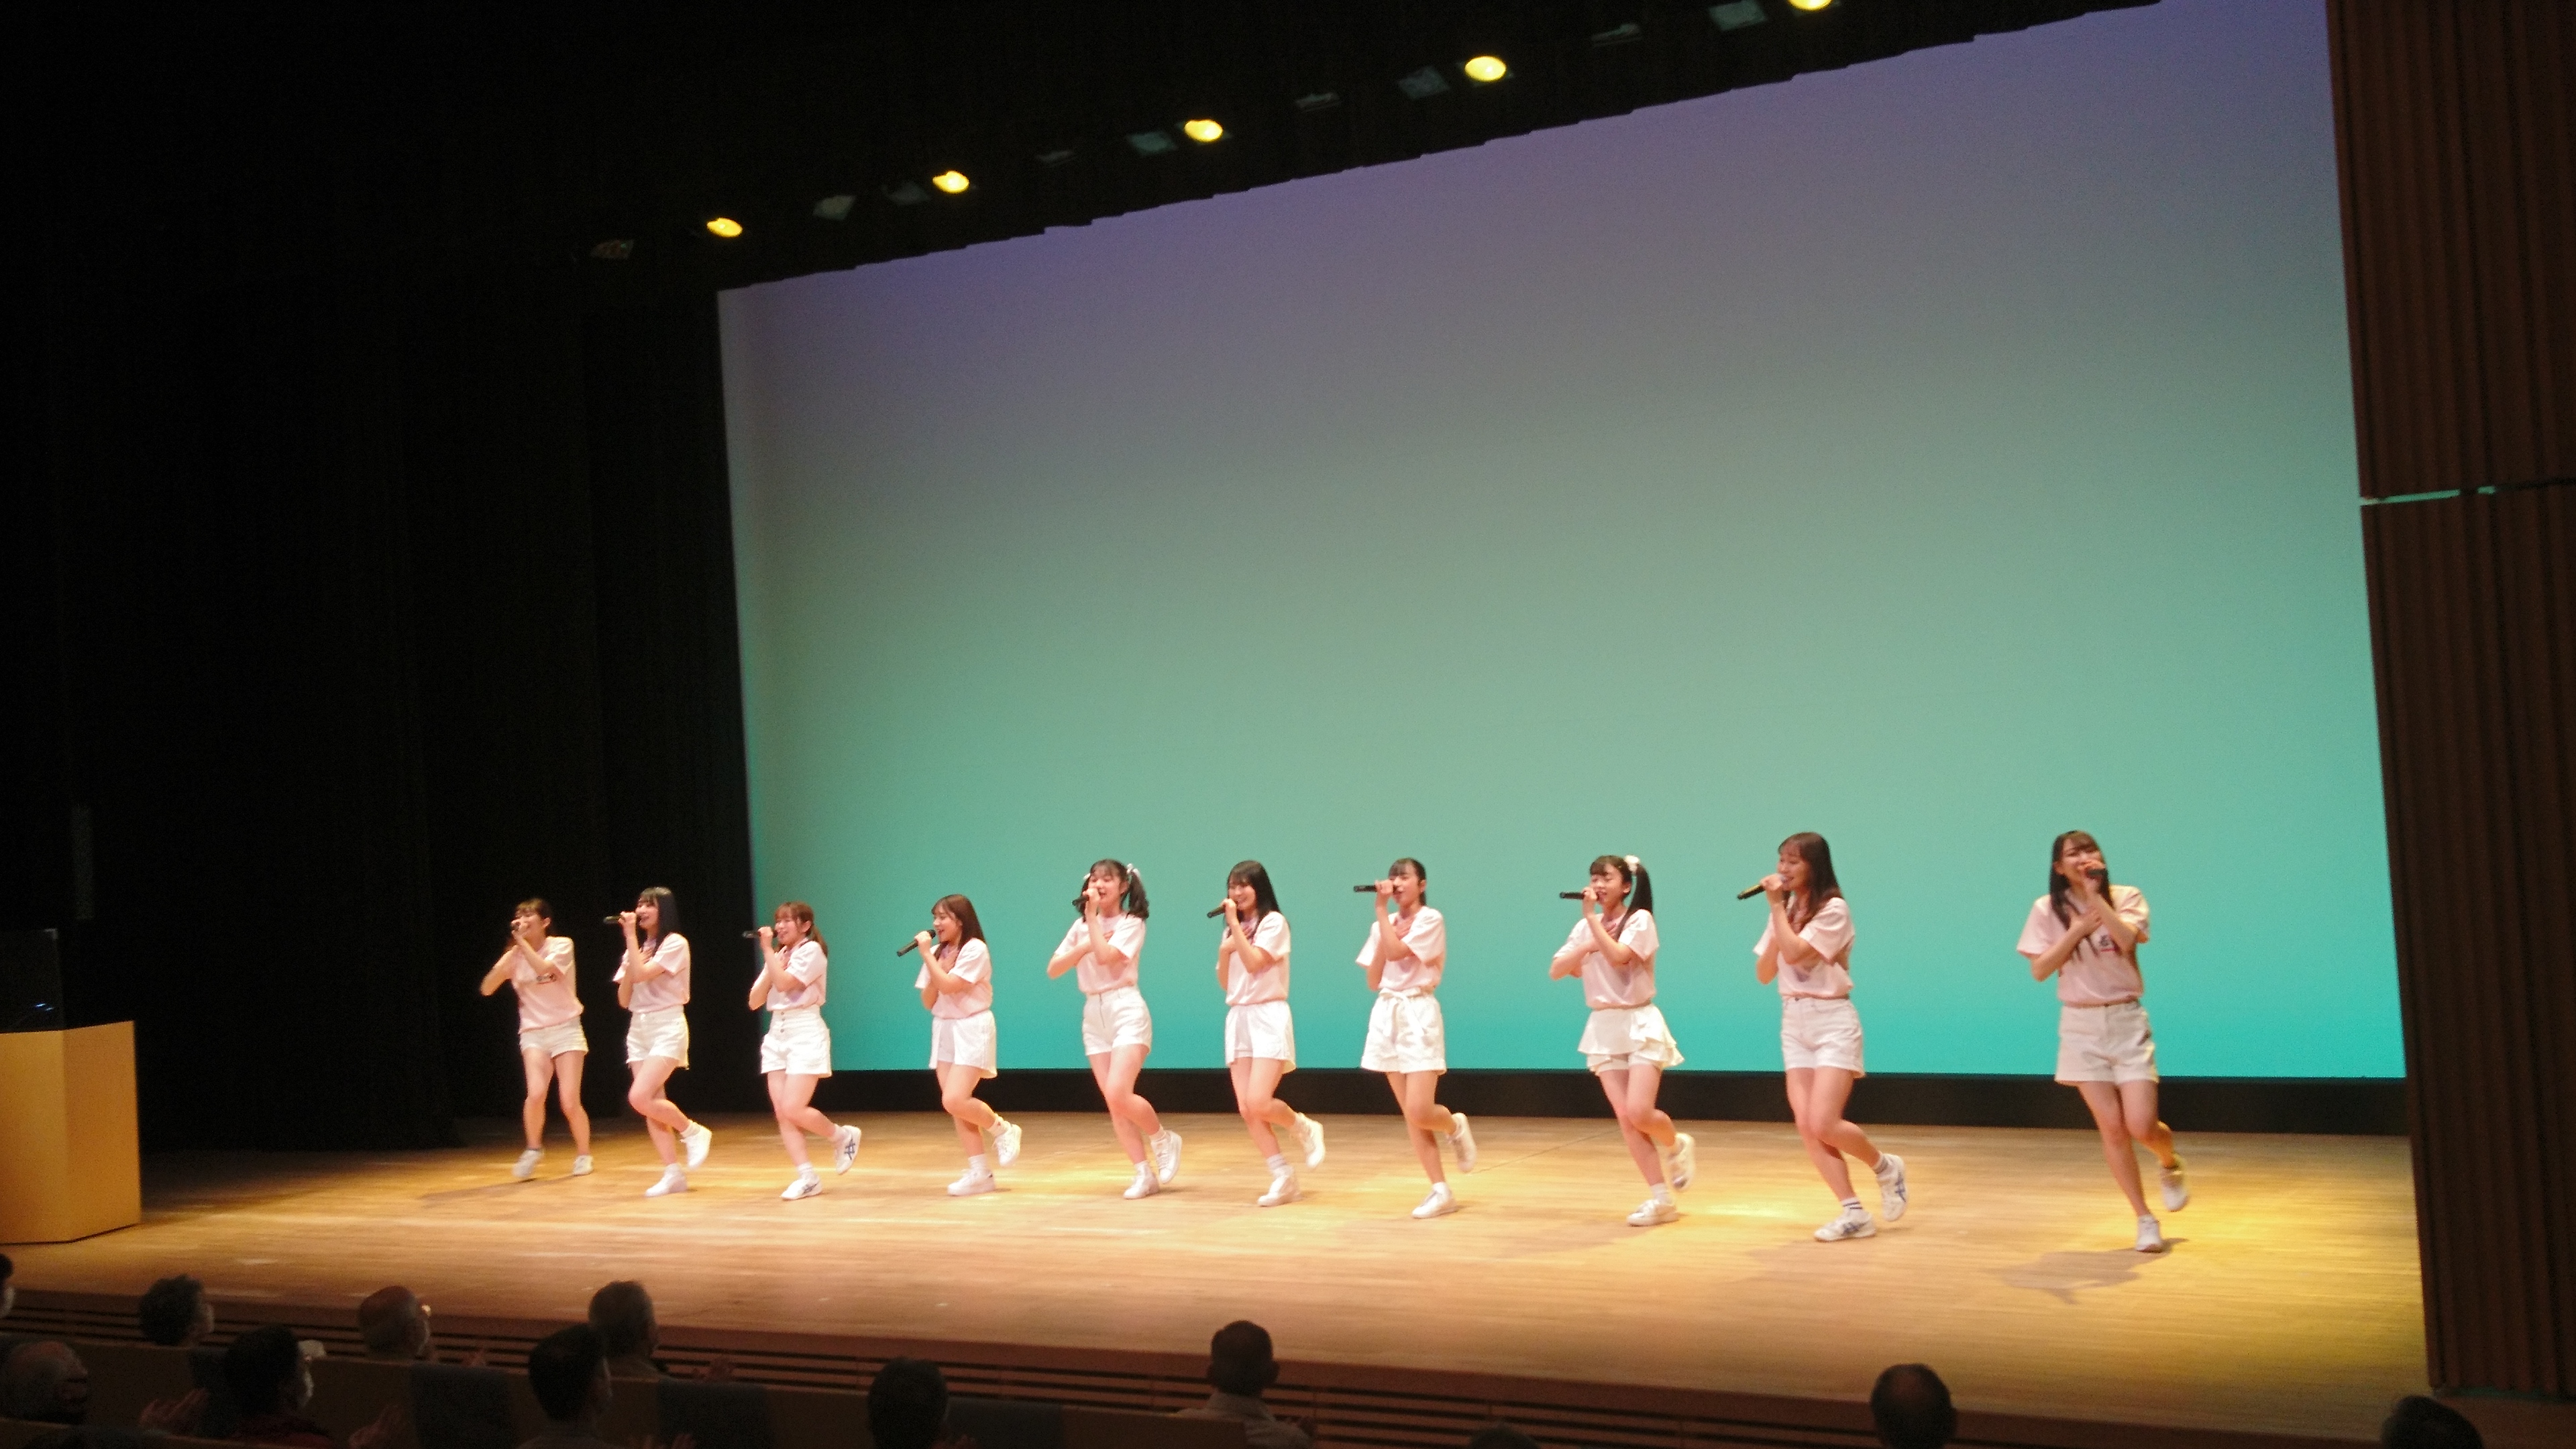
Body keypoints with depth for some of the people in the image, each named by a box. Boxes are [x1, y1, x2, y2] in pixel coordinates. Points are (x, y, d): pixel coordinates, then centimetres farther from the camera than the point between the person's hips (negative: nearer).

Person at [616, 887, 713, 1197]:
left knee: (640, 1098, -20)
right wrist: (630, 953, -6)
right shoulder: (638, 948, 13)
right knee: (651, 1106, 0)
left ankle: (693, 1132, -1)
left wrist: (630, 934, -16)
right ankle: (673, 1173, 3)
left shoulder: (675, 944, -8)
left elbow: (641, 974, -22)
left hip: (667, 1028, -7)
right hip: (639, 1029, 7)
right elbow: (624, 999, 8)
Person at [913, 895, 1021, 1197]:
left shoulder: (975, 949, -12)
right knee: (955, 1107, 2)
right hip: (944, 1030, 7)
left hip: (972, 1029, -7)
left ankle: (1003, 1130, 5)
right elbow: (928, 1002, 4)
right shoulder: (937, 953, 7)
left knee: (955, 1101, -19)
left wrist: (927, 954, -17)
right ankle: (980, 1172, 6)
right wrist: (931, 957, -7)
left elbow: (949, 986, -23)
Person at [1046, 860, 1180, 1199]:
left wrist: (1092, 916, -13)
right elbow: (1053, 969, 4)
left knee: (1118, 1094, -19)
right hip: (1093, 1014, 6)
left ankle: (1163, 1140, 6)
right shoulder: (1081, 926, 12)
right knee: (1113, 1103, 1)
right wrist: (1085, 946, -10)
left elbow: (1105, 956, -21)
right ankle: (1145, 1173, 7)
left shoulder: (1131, 923, -4)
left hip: (1126, 1010, -6)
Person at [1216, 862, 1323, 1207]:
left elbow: (1254, 963, -17)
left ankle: (1305, 1129, 9)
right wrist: (1224, 951, -4)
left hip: (1268, 1017, -7)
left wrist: (1235, 924, -13)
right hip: (1238, 1019, 7)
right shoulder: (1233, 930, 15)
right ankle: (1284, 1178, 4)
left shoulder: (1273, 922, -5)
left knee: (1259, 1103, -19)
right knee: (1246, 1110, -3)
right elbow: (1225, 983, 13)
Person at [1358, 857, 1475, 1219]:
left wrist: (1382, 911, -12)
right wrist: (1384, 914, -2)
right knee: (1410, 1115, 3)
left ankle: (1456, 1127, 18)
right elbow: (1373, 981, 5)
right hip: (1387, 1016, 6)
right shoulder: (1384, 926, 11)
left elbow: (1396, 951, -21)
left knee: (1420, 1112, -15)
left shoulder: (1430, 919, -7)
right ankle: (1440, 1191, 7)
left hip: (1419, 1014, -6)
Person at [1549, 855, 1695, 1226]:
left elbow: (1618, 957, -24)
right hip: (1603, 1028, 5)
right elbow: (1555, 972, 2)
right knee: (1625, 1118, -4)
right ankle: (1661, 1199, 2)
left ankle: (1676, 1146, 16)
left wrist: (1593, 918, -19)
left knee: (1639, 1112, -17)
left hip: (1640, 1023, -5)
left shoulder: (1639, 919, -8)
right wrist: (1585, 948, -13)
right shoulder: (1585, 927, 8)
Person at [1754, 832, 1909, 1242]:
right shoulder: (1785, 912, 10)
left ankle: (1886, 1167, 12)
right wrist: (1779, 909, -5)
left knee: (1824, 1124, -15)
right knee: (1806, 1128, -4)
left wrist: (1778, 907, -13)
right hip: (1794, 1023, 7)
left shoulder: (1833, 909, -11)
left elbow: (1794, 952, -23)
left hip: (1832, 1022, -7)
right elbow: (1764, 974, 6)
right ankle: (1854, 1212, 1)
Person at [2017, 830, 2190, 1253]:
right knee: (2112, 1127, -3)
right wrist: (2078, 928, -13)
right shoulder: (2048, 909, 2)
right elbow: (2039, 970, -6)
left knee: (2141, 1125, -9)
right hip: (2080, 1027, 1)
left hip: (2126, 1022, -1)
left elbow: (2128, 940, -20)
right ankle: (2145, 1219, 11)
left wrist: (2095, 896, -18)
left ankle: (2171, 1164, 27)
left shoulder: (2126, 897, -1)